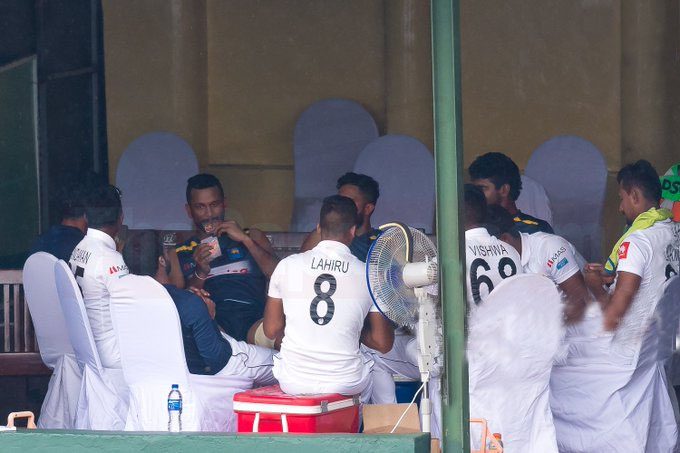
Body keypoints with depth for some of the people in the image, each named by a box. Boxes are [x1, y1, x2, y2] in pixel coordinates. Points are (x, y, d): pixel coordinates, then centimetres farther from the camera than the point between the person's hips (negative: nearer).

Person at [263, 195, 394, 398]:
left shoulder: (287, 265, -3)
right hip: (346, 385, -1)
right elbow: (383, 343, -1)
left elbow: (271, 330, 4)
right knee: (374, 364, 34)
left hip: (293, 383, 1)